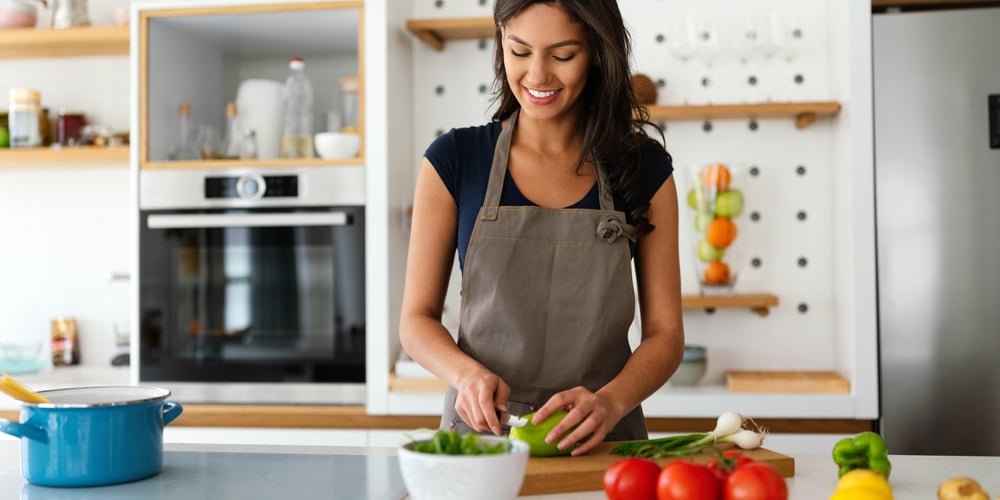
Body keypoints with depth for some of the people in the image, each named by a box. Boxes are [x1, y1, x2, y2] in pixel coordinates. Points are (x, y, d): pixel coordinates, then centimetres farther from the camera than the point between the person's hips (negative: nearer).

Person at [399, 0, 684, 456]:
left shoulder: (645, 170, 4)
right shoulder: (454, 160, 2)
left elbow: (665, 332, 3)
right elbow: (417, 319, 4)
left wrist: (610, 401, -16)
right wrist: (467, 373, -16)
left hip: (602, 445, 1)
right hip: (479, 433, 0)